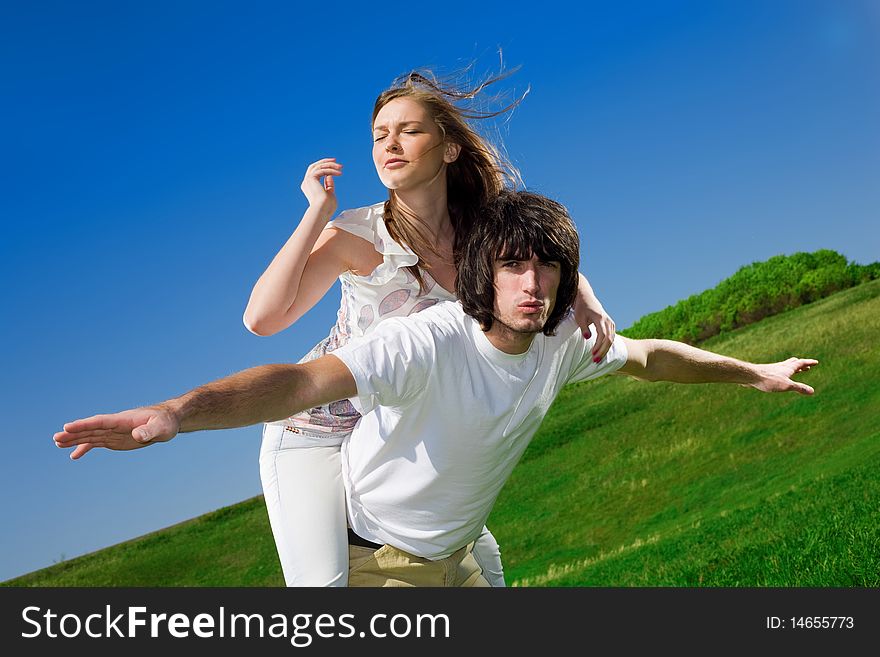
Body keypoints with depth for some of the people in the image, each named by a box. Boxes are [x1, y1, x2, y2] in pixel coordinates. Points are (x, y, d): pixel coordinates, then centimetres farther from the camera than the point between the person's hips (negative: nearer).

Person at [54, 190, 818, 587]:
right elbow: (307, 380, -46)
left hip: (454, 553, 7)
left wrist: (754, 372, 20)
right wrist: (175, 412, -61)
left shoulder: (561, 344, -9)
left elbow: (651, 356, 10)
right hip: (378, 558, -7)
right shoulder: (431, 341, -32)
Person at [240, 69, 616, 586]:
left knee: (482, 559, 11)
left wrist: (588, 304, -14)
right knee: (323, 583, -20)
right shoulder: (358, 236, -19)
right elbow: (262, 319, -29)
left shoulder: (479, 234, -6)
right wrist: (317, 213, -28)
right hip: (313, 431, -5)